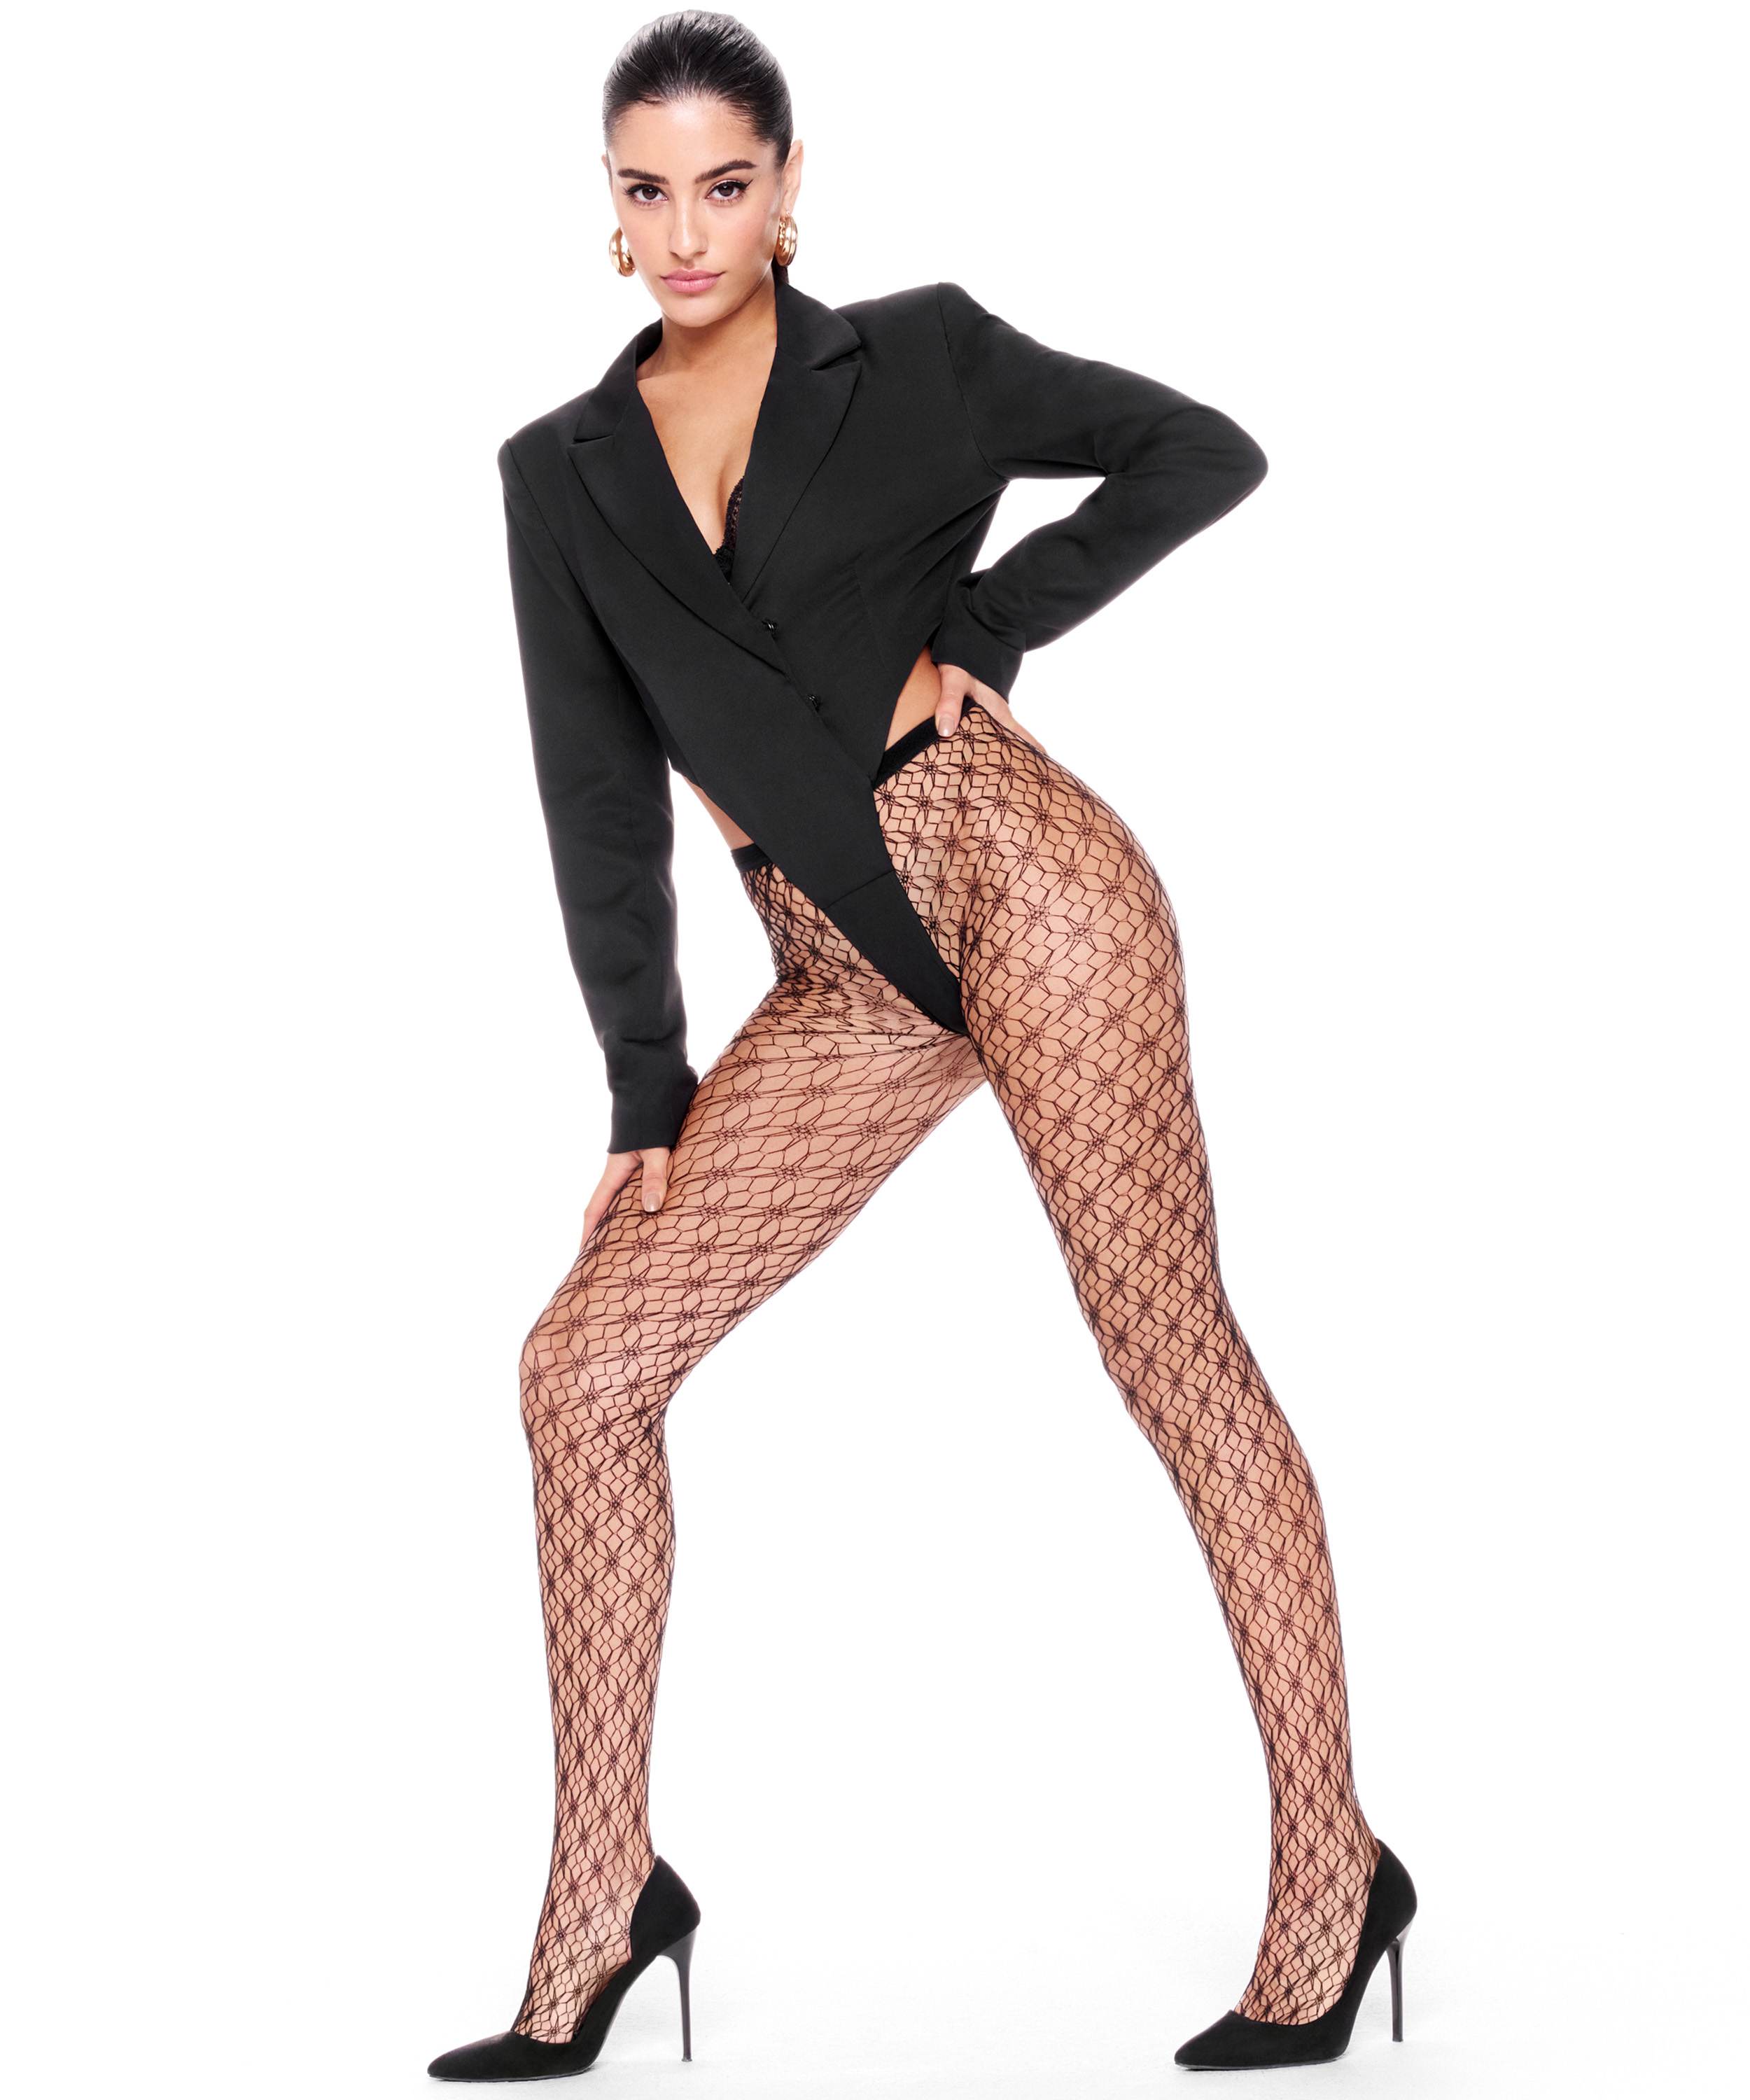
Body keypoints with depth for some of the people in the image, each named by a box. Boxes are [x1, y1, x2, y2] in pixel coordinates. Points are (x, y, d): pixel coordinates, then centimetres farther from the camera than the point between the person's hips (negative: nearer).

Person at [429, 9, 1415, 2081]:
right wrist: (646, 1090, 7)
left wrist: (991, 621, -2)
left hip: (1018, 877, -4)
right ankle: (602, 1910, 6)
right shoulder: (562, 472, 12)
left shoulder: (916, 358, 3)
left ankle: (1333, 1873, 9)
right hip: (841, 978, 5)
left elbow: (1203, 452, 9)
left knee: (1174, 1358, -3)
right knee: (582, 1363, -3)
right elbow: (597, 789, 10)